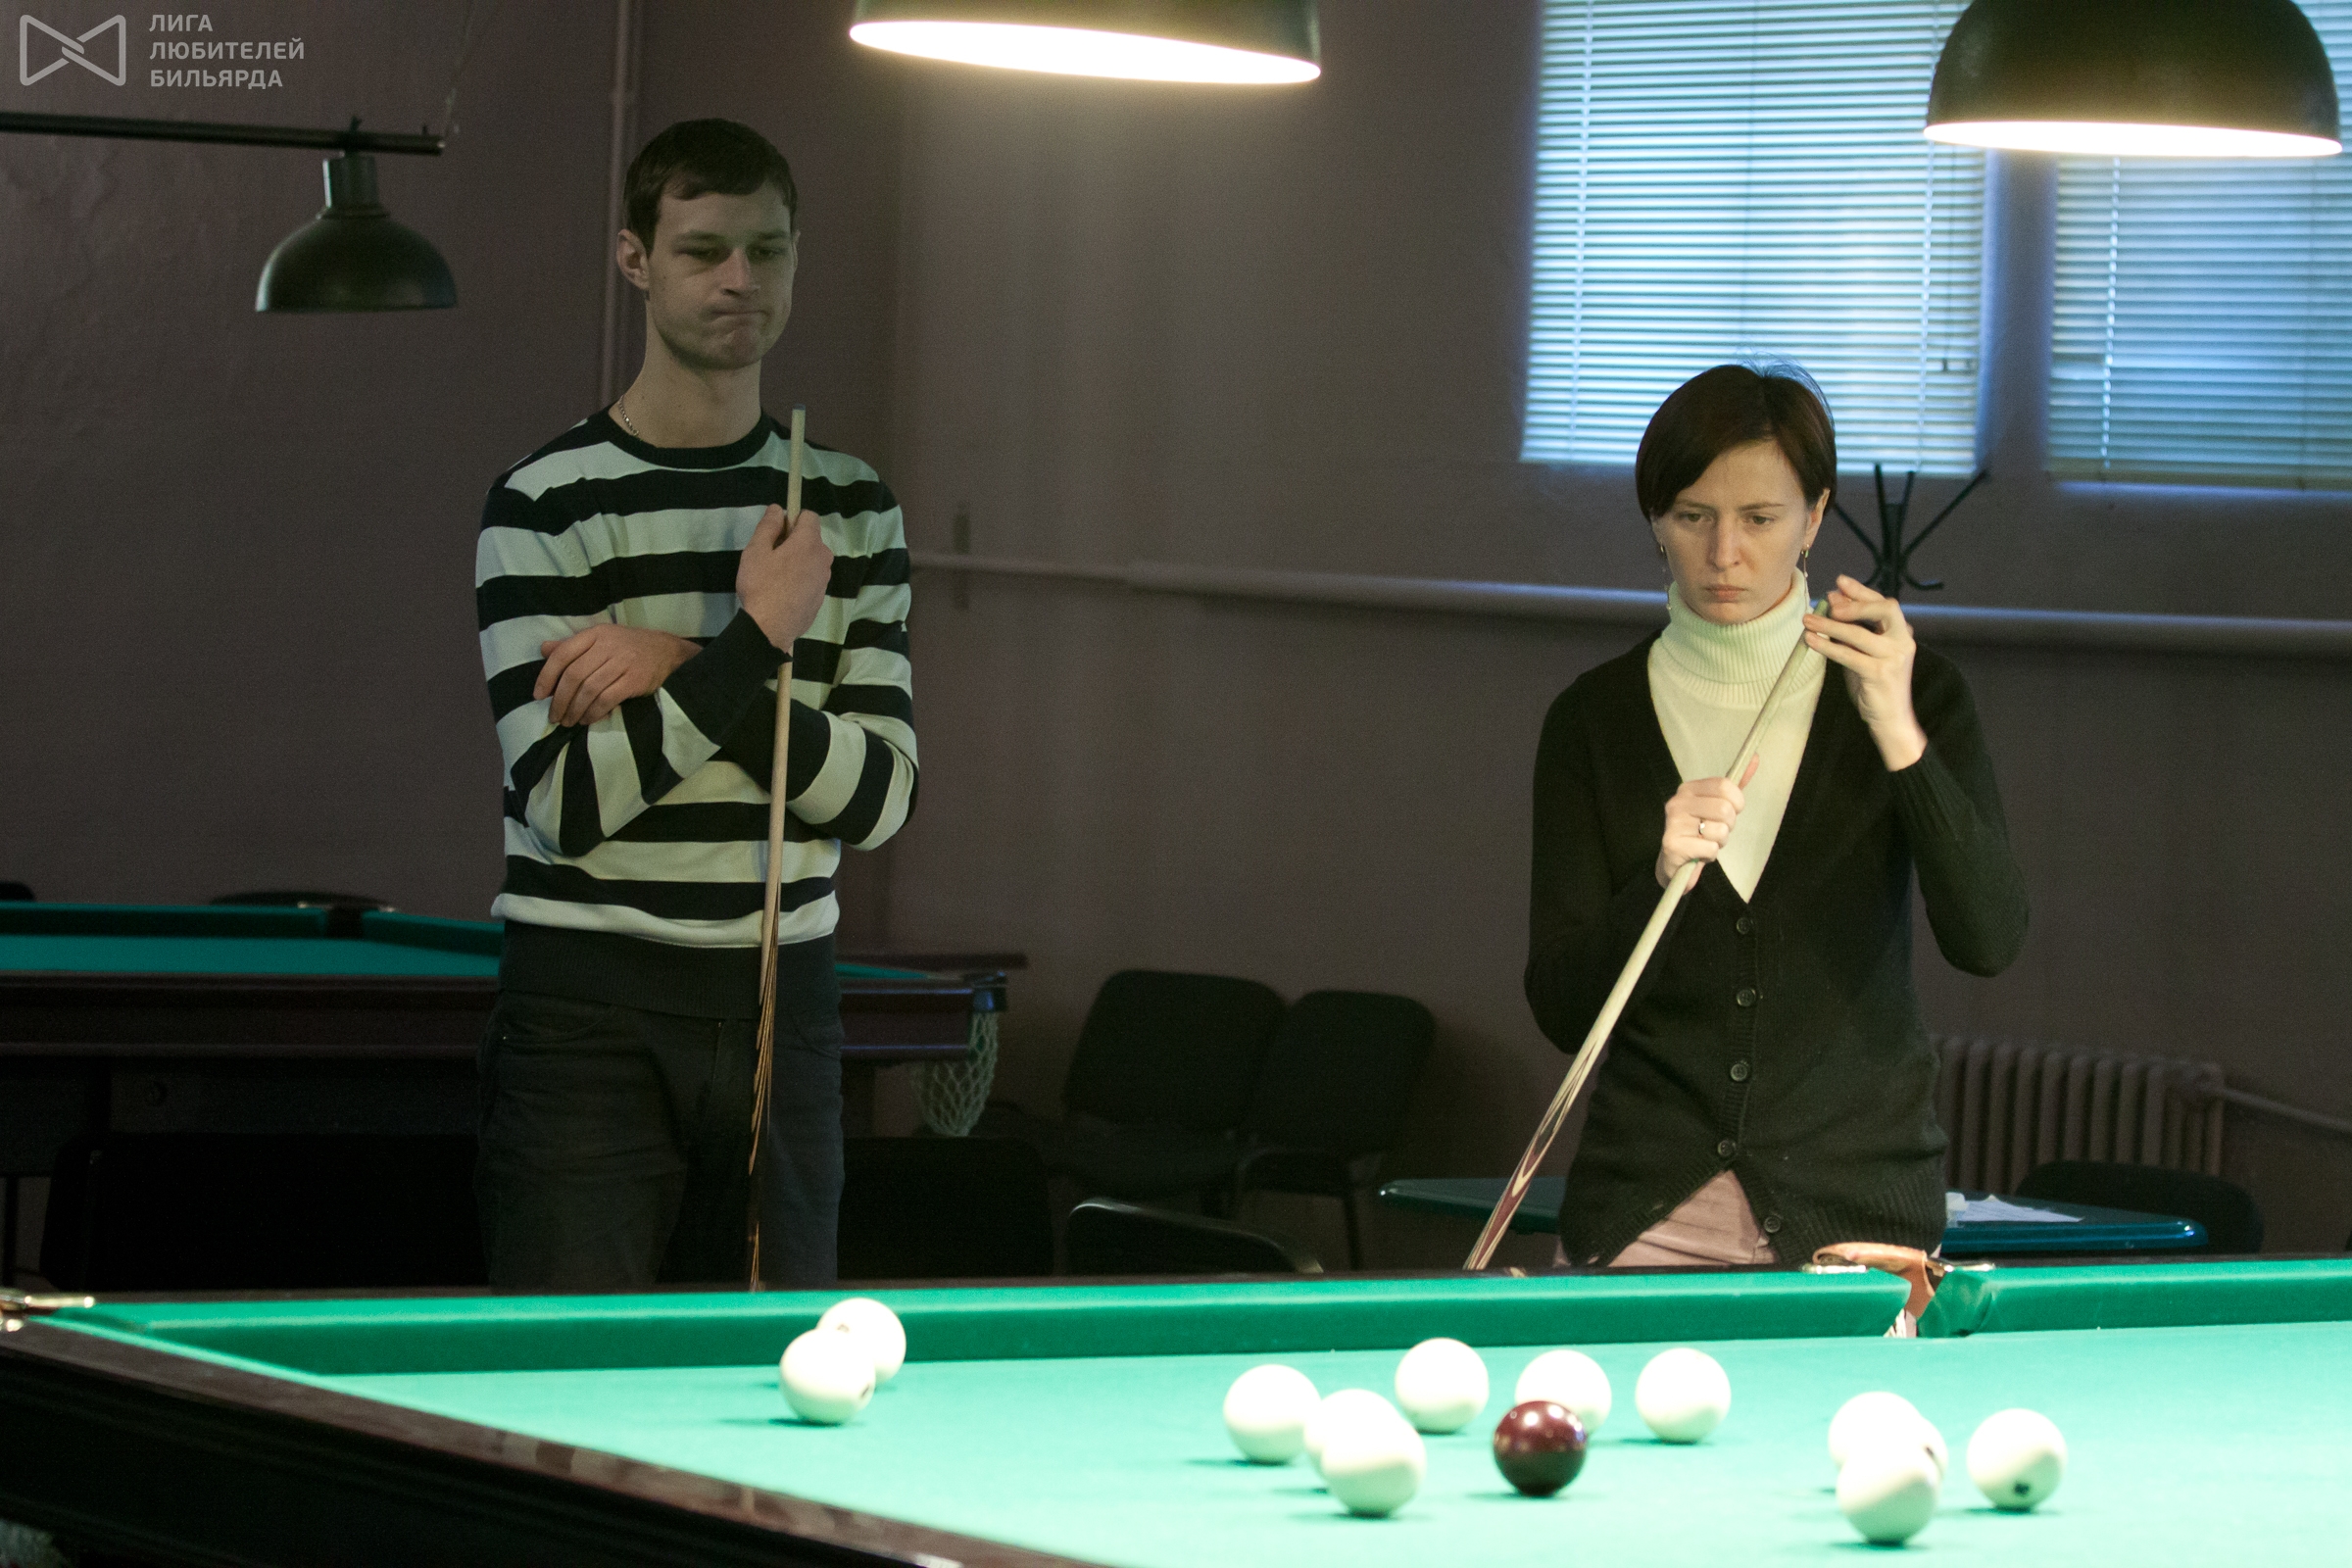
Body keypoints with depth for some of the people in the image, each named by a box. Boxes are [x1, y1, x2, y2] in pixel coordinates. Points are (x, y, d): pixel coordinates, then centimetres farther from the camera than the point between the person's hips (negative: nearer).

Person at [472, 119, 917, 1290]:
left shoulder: (850, 506, 8)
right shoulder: (547, 504, -6)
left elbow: (877, 797, -1)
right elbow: (569, 804, -14)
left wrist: (684, 670, -13)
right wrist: (753, 641, -19)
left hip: (780, 1004, 4)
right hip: (590, 1012, -4)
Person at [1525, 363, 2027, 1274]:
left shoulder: (1910, 691, -1)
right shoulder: (1597, 719, 2)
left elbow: (1989, 941, -13)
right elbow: (1561, 1010, -3)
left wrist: (1900, 737, -22)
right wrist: (1661, 876, -20)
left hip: (1856, 1199, -1)